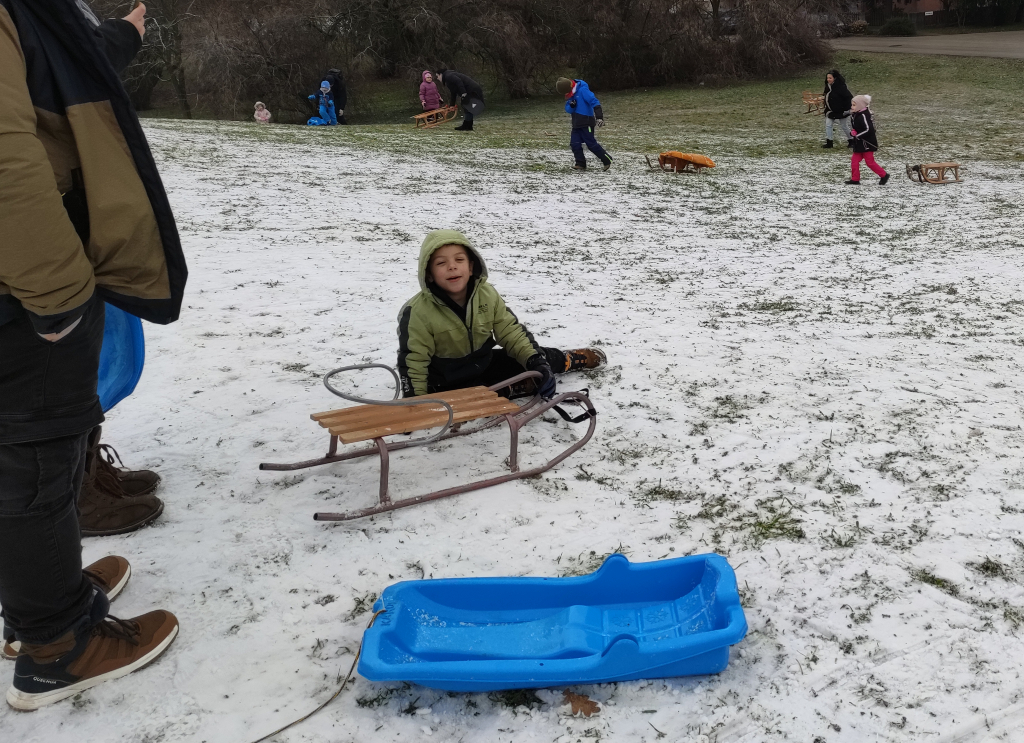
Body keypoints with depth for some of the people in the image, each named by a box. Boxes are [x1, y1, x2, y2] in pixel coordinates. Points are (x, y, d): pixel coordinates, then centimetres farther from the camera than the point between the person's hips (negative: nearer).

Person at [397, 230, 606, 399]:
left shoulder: (487, 294, -12)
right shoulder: (417, 313, -26)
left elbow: (512, 332, -4)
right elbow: (412, 362, -21)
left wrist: (536, 362, -16)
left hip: (485, 365, 5)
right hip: (448, 386, -5)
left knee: (541, 358, 8)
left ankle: (572, 360, 33)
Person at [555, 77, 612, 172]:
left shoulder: (582, 90, -16)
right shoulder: (569, 95, 10)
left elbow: (594, 102, -23)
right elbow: (568, 109, 10)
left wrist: (599, 116, -32)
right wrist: (571, 106, -14)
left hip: (586, 123, -8)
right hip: (576, 124, 8)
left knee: (591, 143, -6)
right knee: (574, 144, 0)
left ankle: (607, 161, 5)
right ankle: (581, 164, 8)